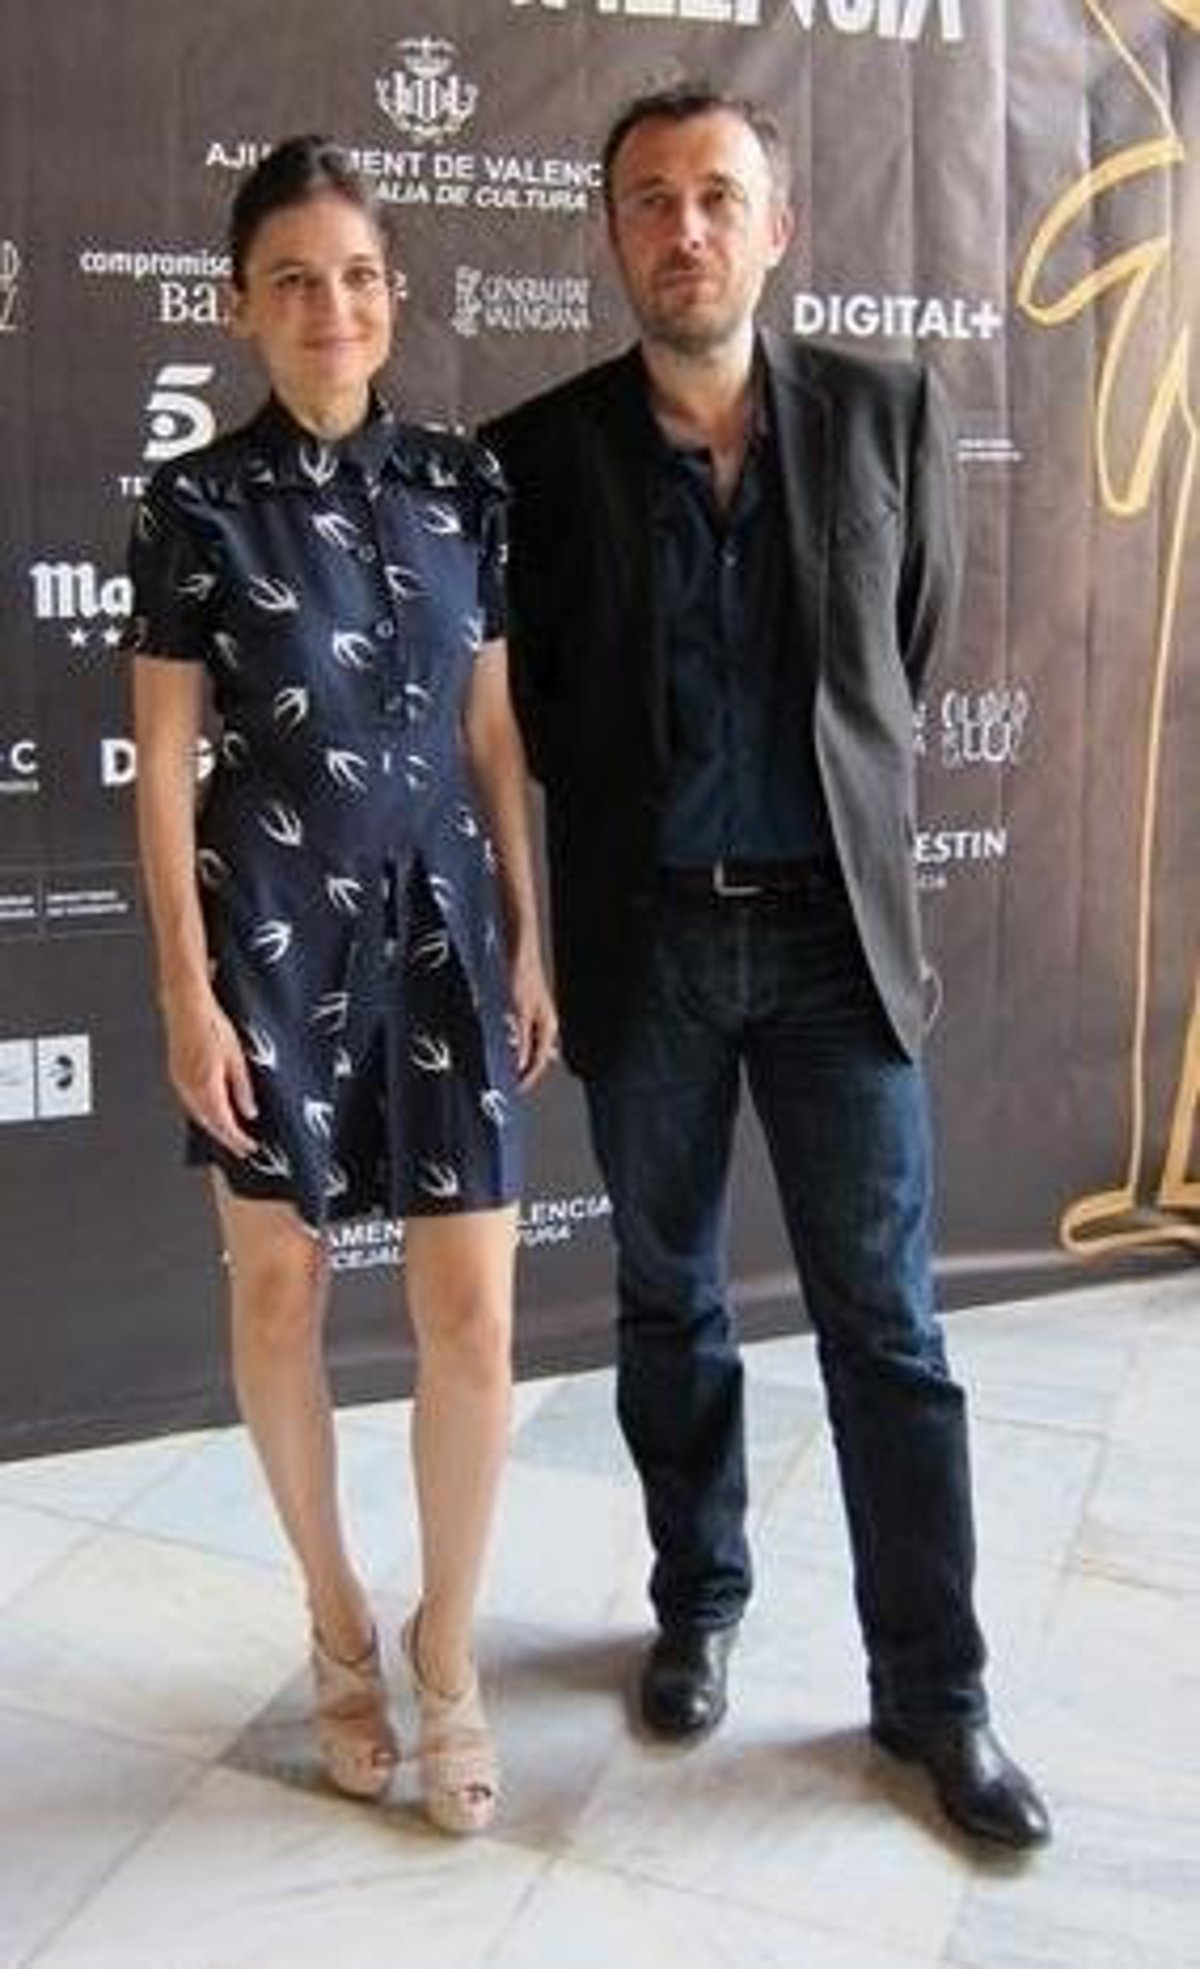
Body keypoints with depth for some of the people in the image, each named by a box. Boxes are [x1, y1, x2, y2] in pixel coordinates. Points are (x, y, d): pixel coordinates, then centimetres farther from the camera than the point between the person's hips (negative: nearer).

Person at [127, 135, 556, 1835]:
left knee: (475, 1309, -1)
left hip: (442, 922, 2)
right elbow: (165, 765, -4)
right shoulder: (200, 505, -4)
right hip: (273, 931, -2)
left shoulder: (462, 483, 4)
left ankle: (446, 1638, 21)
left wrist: (529, 942, 7)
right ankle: (337, 1615, 33)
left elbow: (494, 733, 8)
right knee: (280, 1285, 10)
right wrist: (187, 994, -8)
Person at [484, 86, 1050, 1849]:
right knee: (670, 1303, 13)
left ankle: (933, 1687, 18)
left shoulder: (888, 416, 1)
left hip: (834, 928, 0)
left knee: (887, 1322, 4)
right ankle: (699, 1606, 33)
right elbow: (524, 693, 9)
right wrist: (625, 803, 8)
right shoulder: (538, 453, -2)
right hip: (645, 939, 1)